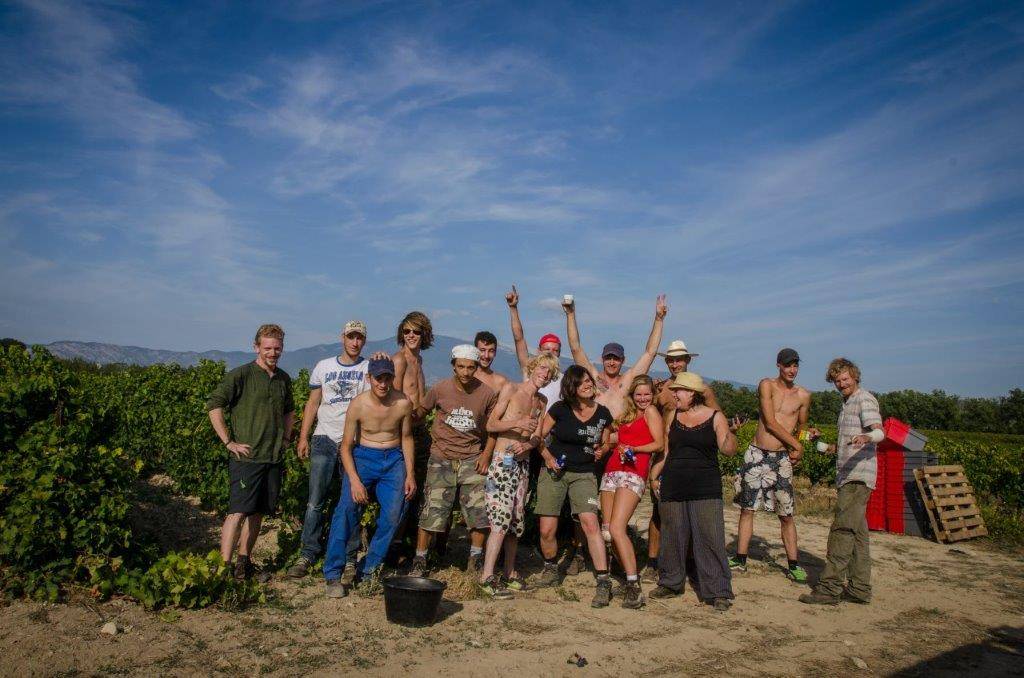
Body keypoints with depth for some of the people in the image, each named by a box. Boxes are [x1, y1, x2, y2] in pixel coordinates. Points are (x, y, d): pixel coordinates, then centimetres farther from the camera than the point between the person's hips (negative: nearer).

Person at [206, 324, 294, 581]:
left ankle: (243, 561, 24)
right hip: (246, 457, -6)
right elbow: (213, 406, -13)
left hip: (274, 458, 6)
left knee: (258, 512, 12)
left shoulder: (284, 378, 11)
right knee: (237, 512, -9)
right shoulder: (241, 375, -8)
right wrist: (229, 442, -14)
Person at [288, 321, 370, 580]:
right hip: (325, 440, 2)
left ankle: (349, 559, 10)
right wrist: (303, 437, 6)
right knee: (315, 501, 2)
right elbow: (313, 404, 12)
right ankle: (308, 555, 12)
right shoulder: (324, 367, 10)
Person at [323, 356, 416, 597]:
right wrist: (354, 480, -18)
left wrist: (410, 474, 5)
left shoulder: (403, 403, -9)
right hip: (363, 457, -2)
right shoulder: (358, 405, -13)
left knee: (392, 515, -7)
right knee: (347, 509, -18)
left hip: (394, 459, 2)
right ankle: (333, 574, -8)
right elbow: (346, 446, -7)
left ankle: (370, 571, 10)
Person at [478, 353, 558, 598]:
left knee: (516, 520, 9)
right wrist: (518, 423, -22)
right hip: (502, 460, -6)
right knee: (501, 519, -13)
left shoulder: (542, 401, 15)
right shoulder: (511, 389, -3)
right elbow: (491, 424, -8)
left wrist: (528, 445, -10)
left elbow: (537, 436, 12)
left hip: (523, 463, 6)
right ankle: (487, 577, -8)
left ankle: (510, 574, 19)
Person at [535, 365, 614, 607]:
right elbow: (540, 436, 2)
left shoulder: (603, 413, -1)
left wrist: (601, 451, -8)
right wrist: (547, 456, -12)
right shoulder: (560, 409, -7)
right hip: (554, 471, 0)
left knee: (590, 523, -19)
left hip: (584, 474, 0)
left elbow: (606, 443, 13)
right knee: (547, 530, -1)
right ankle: (550, 567, 29)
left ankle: (603, 582, -13)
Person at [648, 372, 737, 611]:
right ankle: (670, 583, 24)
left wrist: (730, 433, -26)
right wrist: (654, 475, 8)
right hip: (673, 488, 4)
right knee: (672, 536, 10)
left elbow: (728, 450, -8)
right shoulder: (673, 417, 11)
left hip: (705, 489, -4)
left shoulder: (715, 417, 0)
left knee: (710, 538, -6)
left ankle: (718, 591, 3)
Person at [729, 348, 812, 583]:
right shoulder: (767, 385, -2)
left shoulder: (803, 395, 5)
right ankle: (740, 559, 17)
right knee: (747, 509, 6)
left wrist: (807, 434, 1)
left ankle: (793, 565, 12)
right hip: (756, 454, -1)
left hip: (782, 458, 1)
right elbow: (770, 422, -9)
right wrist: (796, 445, -7)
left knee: (786, 515, 0)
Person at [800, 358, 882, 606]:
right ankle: (859, 589, 17)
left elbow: (879, 431, -24)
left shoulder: (865, 399, -7)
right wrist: (836, 448, 36)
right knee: (856, 532, 11)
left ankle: (830, 587, -13)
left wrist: (865, 437, -42)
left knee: (842, 529, -13)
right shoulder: (848, 402, 21)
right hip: (849, 475, 10)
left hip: (858, 476, -10)